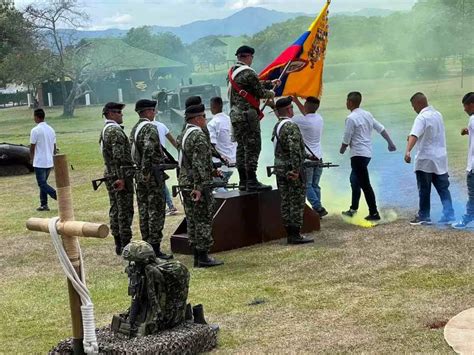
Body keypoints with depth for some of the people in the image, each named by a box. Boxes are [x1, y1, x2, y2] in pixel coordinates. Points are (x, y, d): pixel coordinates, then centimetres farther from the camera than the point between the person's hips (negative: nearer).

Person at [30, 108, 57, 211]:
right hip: (49, 162, 7)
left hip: (39, 163, -7)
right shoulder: (51, 129, 8)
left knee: (42, 184, -3)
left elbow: (32, 147, -10)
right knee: (43, 183, 16)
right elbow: (54, 146, 12)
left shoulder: (35, 130, -14)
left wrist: (32, 159, 6)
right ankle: (44, 204, 15)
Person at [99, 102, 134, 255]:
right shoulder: (116, 130, -16)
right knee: (125, 211, -5)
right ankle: (126, 246, -3)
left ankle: (118, 245, 17)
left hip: (110, 175, 10)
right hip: (121, 176, -10)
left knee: (115, 210, 12)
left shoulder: (104, 130, 16)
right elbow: (119, 157, -22)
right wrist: (122, 178, -23)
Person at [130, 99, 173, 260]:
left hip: (140, 175, 9)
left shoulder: (134, 129, 13)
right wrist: (146, 171, -22)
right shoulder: (150, 128, -15)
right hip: (152, 175, -9)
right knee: (156, 212, -5)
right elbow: (148, 151, -27)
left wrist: (141, 171, 18)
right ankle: (155, 249, -4)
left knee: (144, 211, 12)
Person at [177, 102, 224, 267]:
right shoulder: (199, 136, -16)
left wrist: (212, 170, 26)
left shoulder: (183, 135, 13)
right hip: (198, 185, -9)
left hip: (185, 183, 9)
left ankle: (197, 256, 16)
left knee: (192, 220, 11)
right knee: (204, 221, -4)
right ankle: (203, 257, -2)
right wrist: (199, 187, -22)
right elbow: (199, 164, -21)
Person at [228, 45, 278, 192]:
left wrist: (270, 82, 26)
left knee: (241, 147, 12)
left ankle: (243, 181, 14)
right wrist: (271, 93, 10)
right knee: (252, 148, -7)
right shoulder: (248, 73, -14)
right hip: (248, 115, -9)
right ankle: (251, 182, -8)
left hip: (235, 115, 9)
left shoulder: (232, 72, 14)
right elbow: (260, 92, -10)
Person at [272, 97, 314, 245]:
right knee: (297, 202, -3)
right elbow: (295, 150, -25)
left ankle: (290, 234, 15)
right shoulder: (291, 126, -17)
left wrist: (306, 155, 22)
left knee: (286, 202, 10)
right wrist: (296, 170, -24)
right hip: (291, 168, -9)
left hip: (280, 168, 9)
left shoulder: (277, 126, 13)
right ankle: (295, 235, -2)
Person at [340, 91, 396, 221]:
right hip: (368, 153, 9)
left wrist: (342, 150, 7)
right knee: (354, 180, 21)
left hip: (358, 154, -9)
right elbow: (381, 129, 12)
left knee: (365, 184, -6)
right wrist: (390, 143, 19)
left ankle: (374, 213, -5)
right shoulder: (367, 114, 9)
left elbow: (346, 139, -12)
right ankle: (353, 209, 30)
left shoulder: (351, 118, -15)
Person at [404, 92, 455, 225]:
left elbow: (414, 135, -32)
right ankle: (449, 215, 2)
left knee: (424, 190, 5)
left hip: (425, 160, -7)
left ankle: (424, 217, 13)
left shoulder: (422, 117, -16)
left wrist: (408, 151, -45)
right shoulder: (438, 114, 10)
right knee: (443, 188, 8)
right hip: (440, 159, 7)